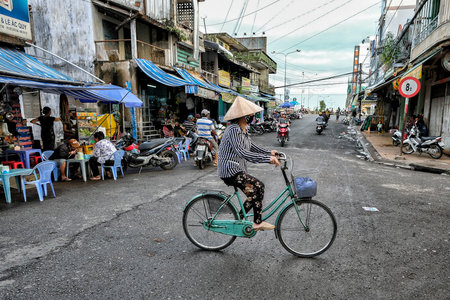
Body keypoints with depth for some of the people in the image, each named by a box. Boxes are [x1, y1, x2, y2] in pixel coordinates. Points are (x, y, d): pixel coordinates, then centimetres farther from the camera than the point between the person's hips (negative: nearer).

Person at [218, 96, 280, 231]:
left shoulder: (242, 129, 12)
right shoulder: (234, 130, -20)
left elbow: (252, 146, 20)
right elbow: (243, 153, -32)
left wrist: (269, 153, 9)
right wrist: (267, 159, -34)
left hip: (237, 170, 10)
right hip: (230, 171, -10)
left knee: (255, 192, 5)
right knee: (258, 186, -16)